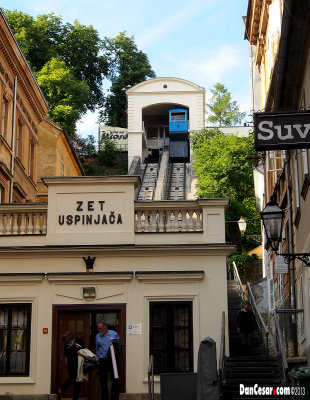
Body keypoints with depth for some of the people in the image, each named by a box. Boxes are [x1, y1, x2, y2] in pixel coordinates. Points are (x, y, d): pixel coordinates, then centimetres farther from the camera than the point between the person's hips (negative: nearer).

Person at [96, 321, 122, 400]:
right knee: (103, 381, 4)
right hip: (102, 361, 2)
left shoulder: (114, 334, 4)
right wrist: (97, 358, 12)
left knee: (115, 381, -3)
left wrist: (115, 342, -13)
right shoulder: (98, 336, 11)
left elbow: (120, 346, 6)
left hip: (112, 360, -2)